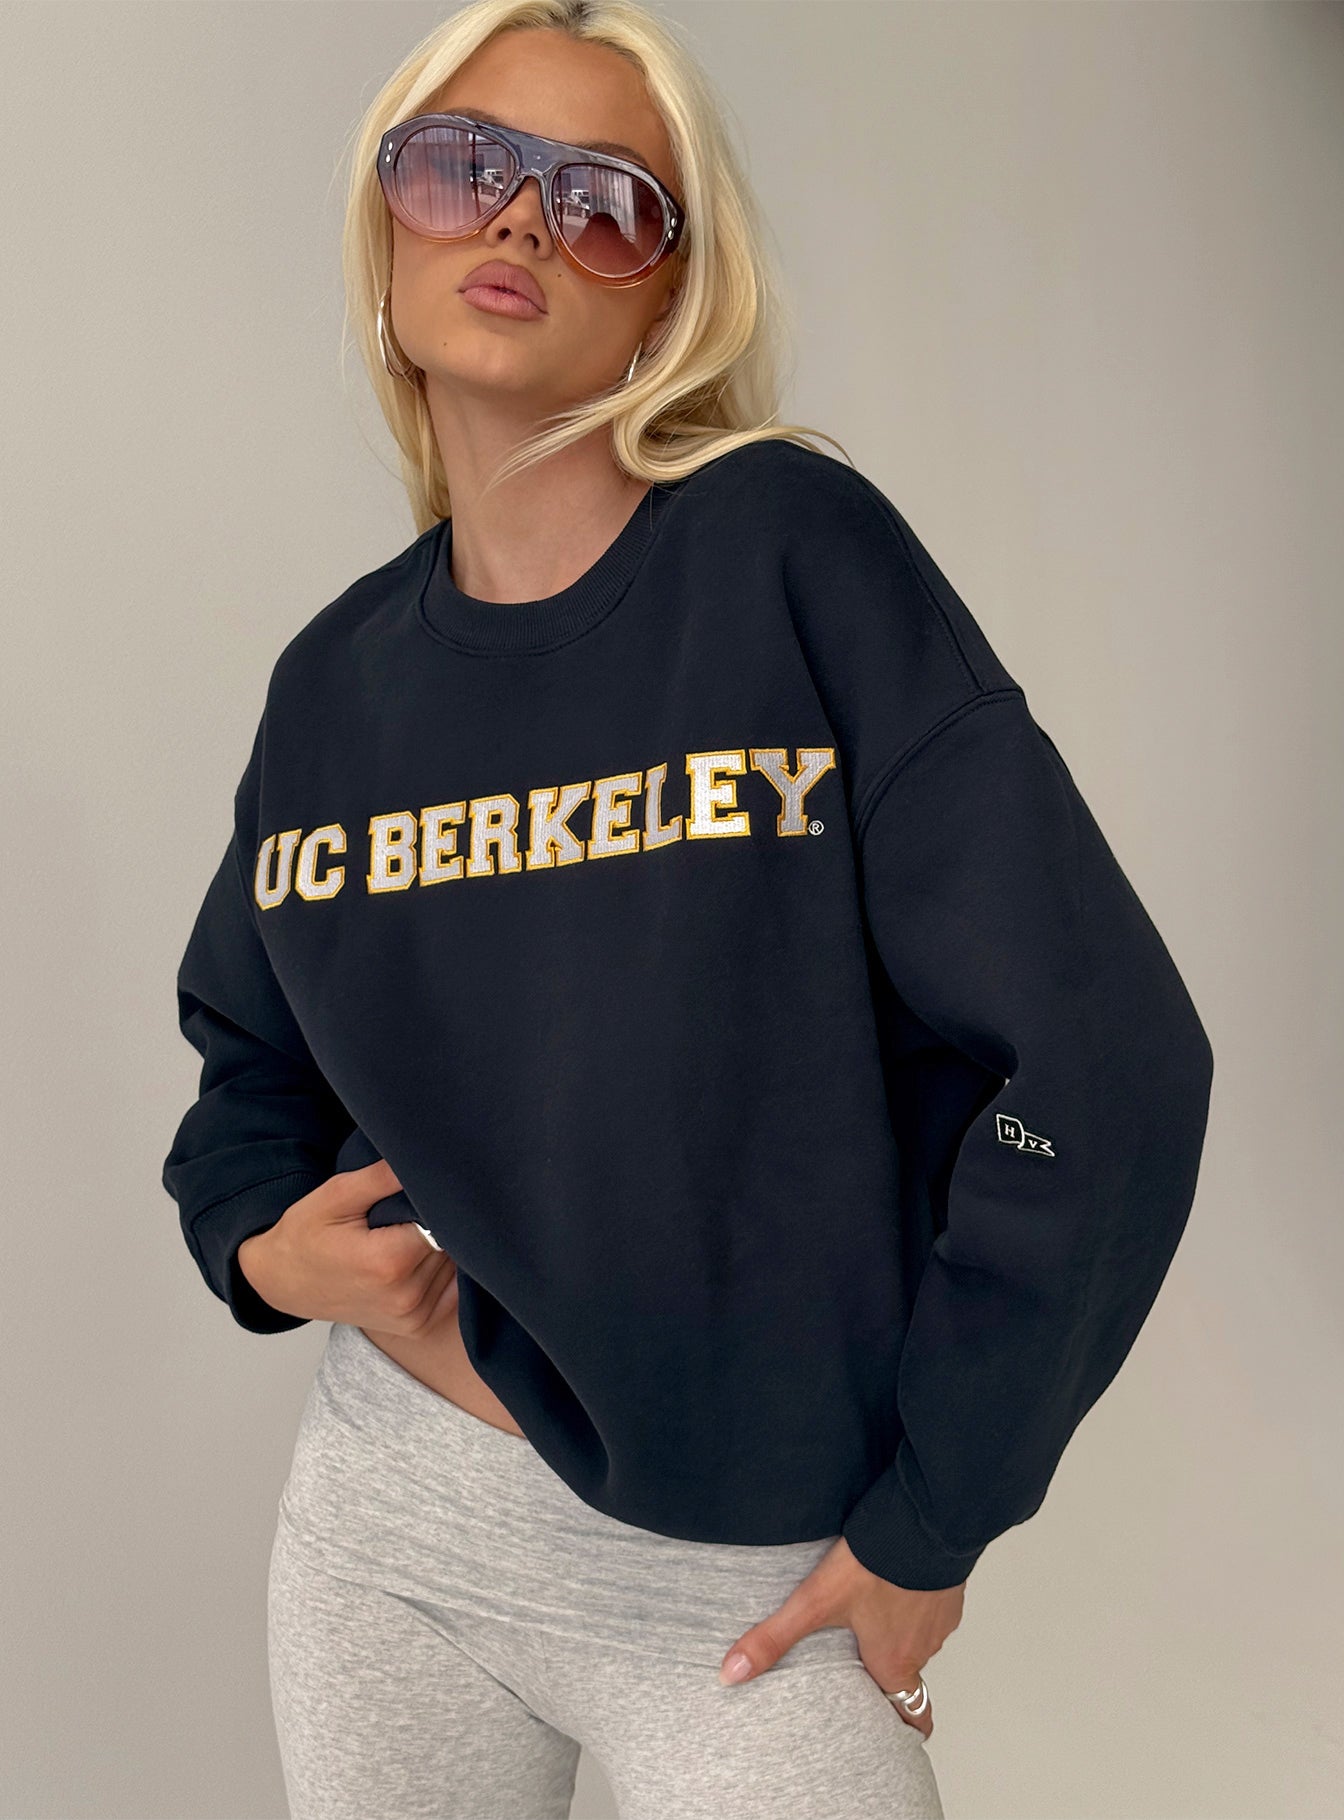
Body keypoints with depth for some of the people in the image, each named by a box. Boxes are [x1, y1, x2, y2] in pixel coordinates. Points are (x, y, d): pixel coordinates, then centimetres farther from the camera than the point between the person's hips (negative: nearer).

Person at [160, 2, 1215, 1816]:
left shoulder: (795, 551, -14)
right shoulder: (337, 677, 0)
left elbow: (1100, 1052, -17)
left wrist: (930, 1526, -11)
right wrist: (259, 1240, -6)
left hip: (755, 1578, -4)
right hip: (386, 1523, 5)